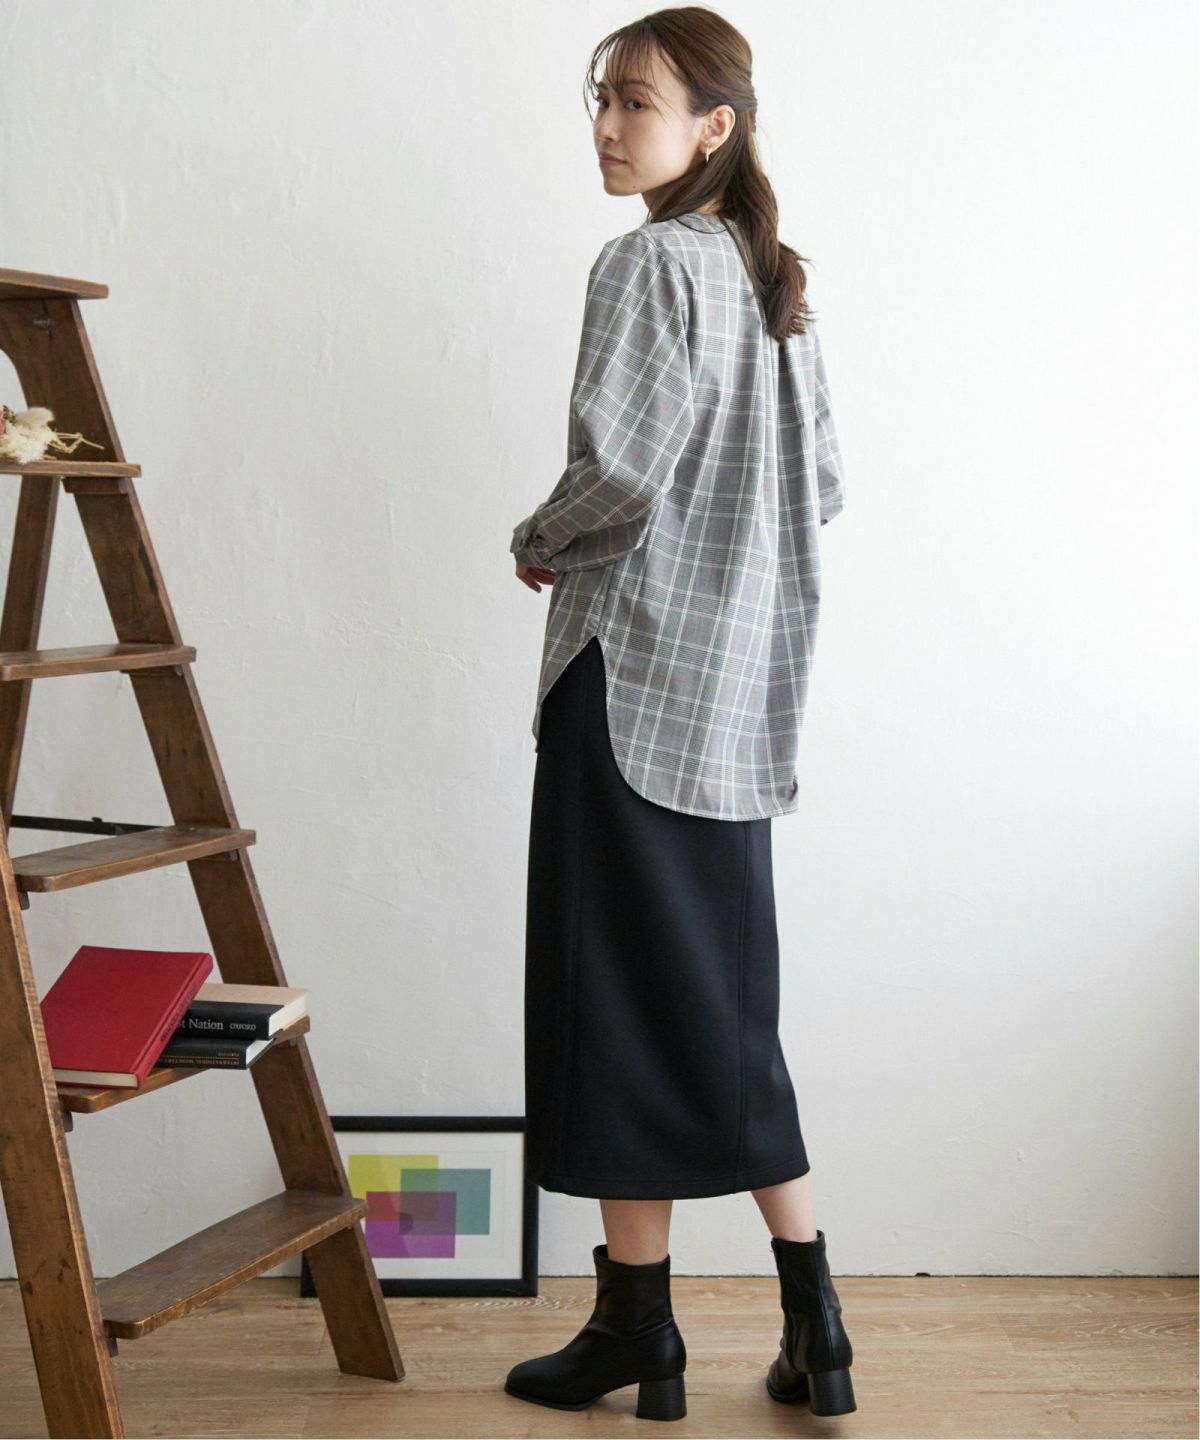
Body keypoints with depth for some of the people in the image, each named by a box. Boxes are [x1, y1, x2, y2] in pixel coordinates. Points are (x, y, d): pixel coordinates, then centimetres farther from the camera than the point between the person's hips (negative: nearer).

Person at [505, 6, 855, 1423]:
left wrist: (538, 543, -2)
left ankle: (637, 1327, 12)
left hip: (635, 673, -8)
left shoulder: (649, 263, -10)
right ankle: (811, 1324, 17)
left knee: (624, 991, 1)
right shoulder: (775, 283, 15)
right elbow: (822, 489, 18)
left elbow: (619, 468, -20)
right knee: (725, 1000, 13)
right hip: (739, 690, 8)